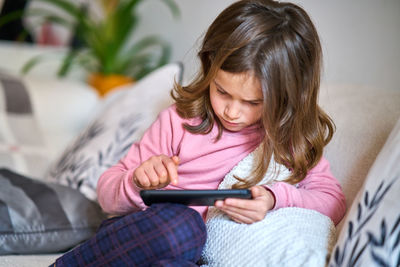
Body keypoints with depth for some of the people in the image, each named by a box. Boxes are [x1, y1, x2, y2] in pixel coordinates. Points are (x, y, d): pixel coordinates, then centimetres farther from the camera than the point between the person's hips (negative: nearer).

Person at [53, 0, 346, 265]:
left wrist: (277, 198, -20)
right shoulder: (179, 122, 1)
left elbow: (334, 202, -2)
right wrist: (138, 185, -20)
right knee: (182, 226, -37)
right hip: (136, 238, 0)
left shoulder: (291, 137, 4)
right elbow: (108, 191, 5)